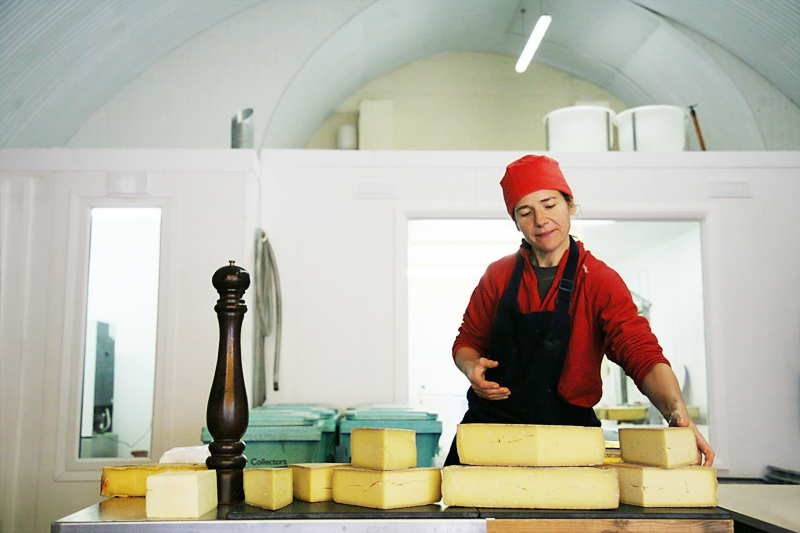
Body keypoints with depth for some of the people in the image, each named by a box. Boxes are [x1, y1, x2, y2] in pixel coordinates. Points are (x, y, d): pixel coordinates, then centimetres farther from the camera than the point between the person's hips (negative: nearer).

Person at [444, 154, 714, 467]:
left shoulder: (600, 281, -4)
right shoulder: (498, 276, 6)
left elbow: (641, 355, -14)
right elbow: (468, 340, 15)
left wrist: (677, 413, -32)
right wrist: (472, 368, -8)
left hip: (566, 434, -2)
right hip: (489, 424, 2)